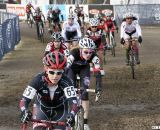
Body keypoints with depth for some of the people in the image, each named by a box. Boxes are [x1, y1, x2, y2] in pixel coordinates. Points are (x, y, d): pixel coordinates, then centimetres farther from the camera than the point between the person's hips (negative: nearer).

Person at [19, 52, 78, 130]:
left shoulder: (65, 82, -33)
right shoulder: (38, 80, -32)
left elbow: (73, 101, -43)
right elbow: (24, 100, -36)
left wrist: (71, 115, -63)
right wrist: (24, 111, -57)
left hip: (60, 110, 0)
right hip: (41, 108, 0)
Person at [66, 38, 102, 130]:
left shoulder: (94, 56, -35)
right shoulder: (74, 53, -40)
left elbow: (98, 72, -39)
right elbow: (66, 68, -46)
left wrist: (99, 87, -51)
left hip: (84, 68, 1)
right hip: (72, 68, -1)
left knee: (84, 92, -13)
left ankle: (85, 122, -9)